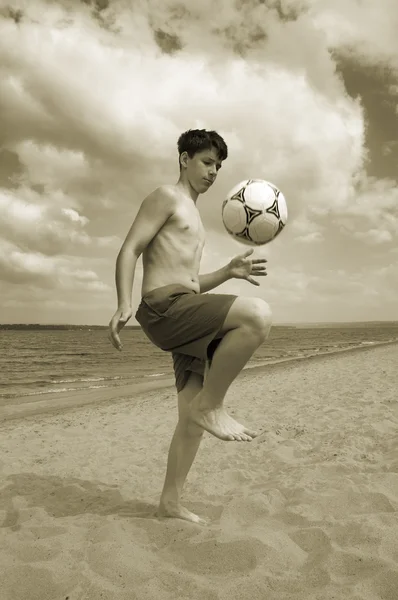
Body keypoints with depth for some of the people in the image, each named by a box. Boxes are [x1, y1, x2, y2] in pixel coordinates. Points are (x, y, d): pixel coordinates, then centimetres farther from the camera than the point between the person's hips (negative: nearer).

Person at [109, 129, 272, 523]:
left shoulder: (192, 217, 29)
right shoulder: (166, 197, 3)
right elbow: (129, 250, -8)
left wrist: (229, 272, 13)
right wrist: (124, 305, -22)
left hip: (187, 319, 9)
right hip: (164, 309, -9)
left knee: (192, 419, 8)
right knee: (258, 314, -29)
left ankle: (170, 502, 24)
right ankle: (210, 405, -14)